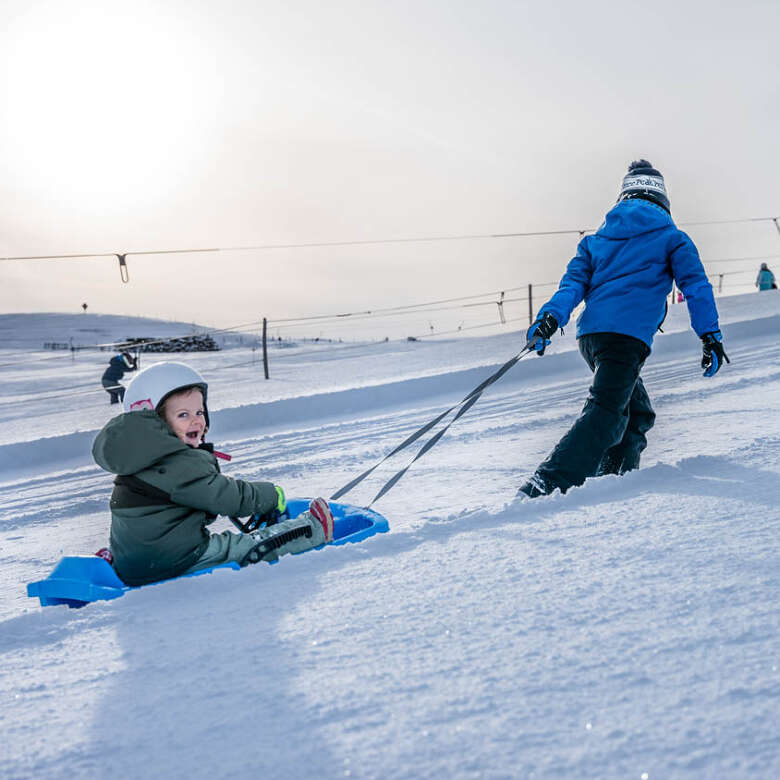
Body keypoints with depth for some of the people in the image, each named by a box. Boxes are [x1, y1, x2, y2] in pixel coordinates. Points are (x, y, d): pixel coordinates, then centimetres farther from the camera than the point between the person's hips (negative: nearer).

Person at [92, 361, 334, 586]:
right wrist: (273, 495, -1)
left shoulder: (139, 458, 10)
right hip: (176, 564, -9)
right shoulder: (180, 464, -21)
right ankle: (314, 530, 12)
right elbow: (232, 498, -16)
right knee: (258, 543, 2)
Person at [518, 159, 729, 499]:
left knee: (637, 414, 22)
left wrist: (551, 317, 0)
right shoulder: (671, 238, 13)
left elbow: (574, 280, 12)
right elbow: (696, 286, 4)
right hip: (628, 335, -7)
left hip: (590, 334, 7)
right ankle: (546, 487, -33)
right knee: (605, 412, -17)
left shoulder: (597, 238, 25)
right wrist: (710, 335, 1)